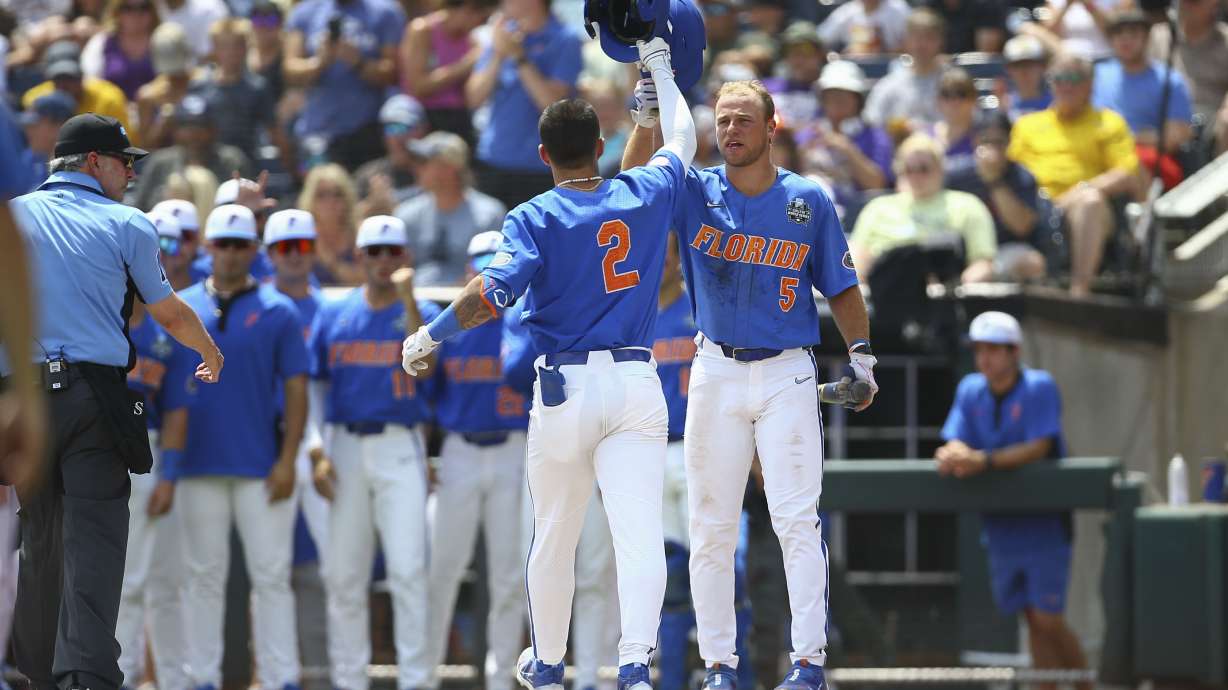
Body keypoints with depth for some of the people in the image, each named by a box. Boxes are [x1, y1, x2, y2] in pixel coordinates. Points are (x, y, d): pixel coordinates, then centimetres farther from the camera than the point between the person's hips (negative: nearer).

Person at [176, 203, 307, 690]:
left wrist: (287, 460, -8)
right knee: (205, 575, 5)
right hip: (200, 465, 1)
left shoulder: (277, 311, 3)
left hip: (262, 467, -1)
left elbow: (296, 389, 1)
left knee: (271, 575, -3)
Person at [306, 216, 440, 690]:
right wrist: (318, 452, 0)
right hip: (344, 445, 3)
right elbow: (313, 385, 11)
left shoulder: (422, 313, 4)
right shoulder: (333, 316, 11)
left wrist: (407, 300, -22)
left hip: (401, 447, -3)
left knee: (408, 569, -11)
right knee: (343, 574, 4)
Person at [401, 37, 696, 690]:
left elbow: (495, 289, -21)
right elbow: (681, 139, 25)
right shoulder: (643, 195, 5)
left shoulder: (534, 218, -5)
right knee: (638, 532, -9)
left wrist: (430, 335, -11)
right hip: (636, 384, 1)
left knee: (554, 537, 14)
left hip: (564, 387, -1)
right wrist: (659, 67, 38)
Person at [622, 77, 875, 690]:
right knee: (711, 525, 3)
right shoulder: (694, 192, 3)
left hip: (787, 374, -2)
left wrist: (860, 354, -3)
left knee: (796, 519, -9)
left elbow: (840, 288, 8)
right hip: (716, 372, 2)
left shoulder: (808, 201, 2)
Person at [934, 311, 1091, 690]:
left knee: (1047, 619, -8)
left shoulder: (1039, 387, -11)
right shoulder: (970, 390, 5)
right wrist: (953, 454, -28)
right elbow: (956, 441, -3)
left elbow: (1039, 448, -21)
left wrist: (985, 460, -33)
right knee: (1032, 618, 8)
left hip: (1044, 521, -5)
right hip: (1001, 527, 5)